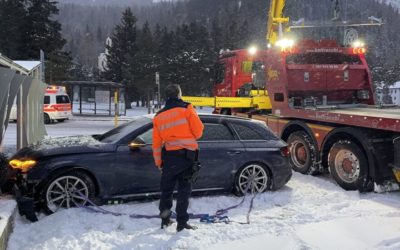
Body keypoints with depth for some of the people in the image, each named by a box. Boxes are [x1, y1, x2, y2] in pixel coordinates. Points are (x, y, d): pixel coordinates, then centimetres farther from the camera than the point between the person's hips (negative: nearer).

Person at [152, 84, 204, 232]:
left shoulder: (159, 116, 9)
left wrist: (158, 162, 18)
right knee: (184, 189, 4)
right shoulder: (186, 109, -4)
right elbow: (198, 130, -7)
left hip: (169, 156, 3)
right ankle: (182, 223, 4)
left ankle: (165, 220, 22)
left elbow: (156, 143, 10)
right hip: (186, 154, -3)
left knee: (167, 189, 17)